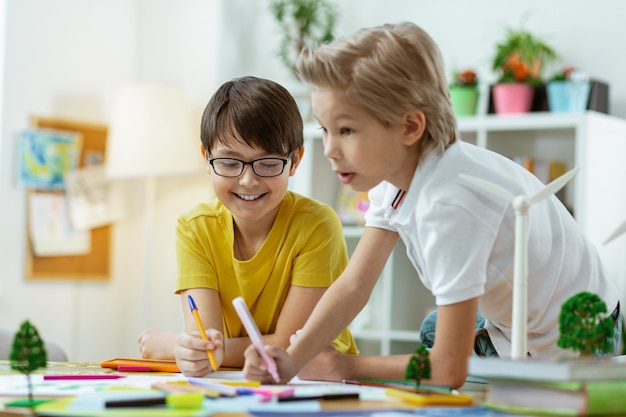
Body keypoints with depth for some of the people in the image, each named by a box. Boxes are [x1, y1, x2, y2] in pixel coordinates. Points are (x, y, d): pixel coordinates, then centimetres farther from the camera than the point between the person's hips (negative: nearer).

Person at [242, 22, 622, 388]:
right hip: (513, 320, 8)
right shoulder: (396, 171, -9)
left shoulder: (450, 202, -36)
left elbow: (449, 371, -32)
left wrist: (343, 367, -20)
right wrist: (292, 361, -28)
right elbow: (354, 286, -12)